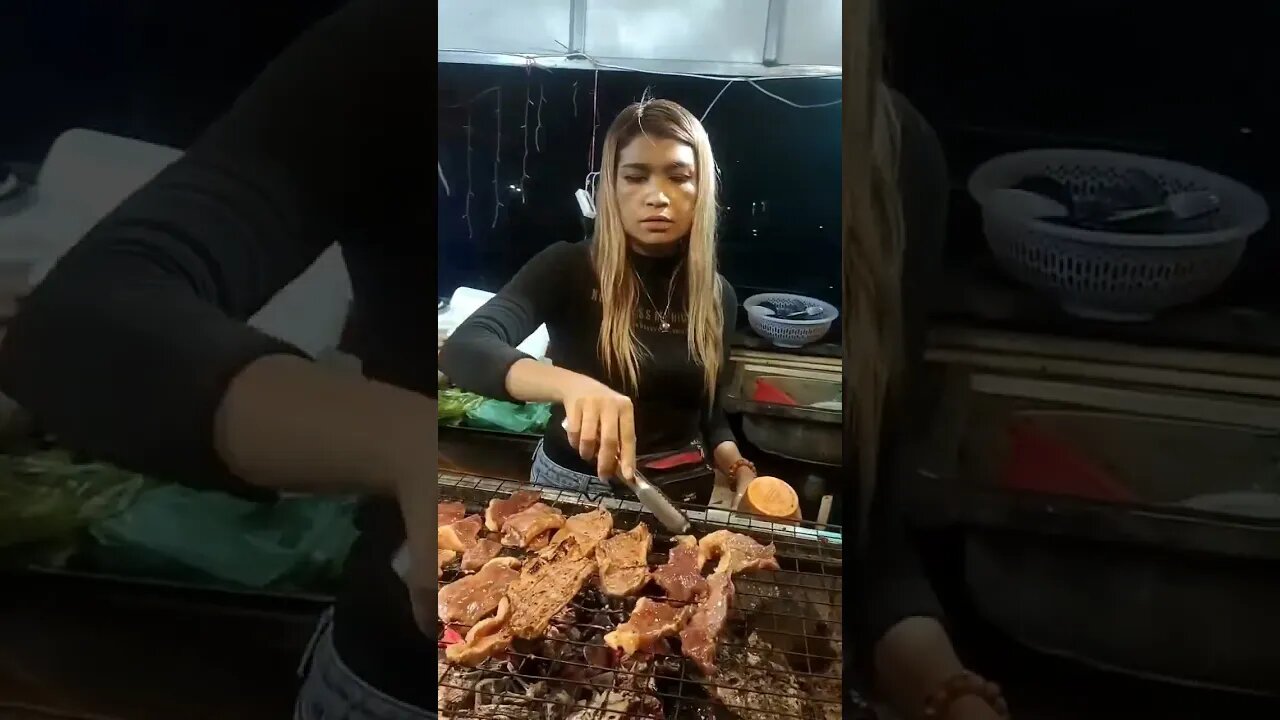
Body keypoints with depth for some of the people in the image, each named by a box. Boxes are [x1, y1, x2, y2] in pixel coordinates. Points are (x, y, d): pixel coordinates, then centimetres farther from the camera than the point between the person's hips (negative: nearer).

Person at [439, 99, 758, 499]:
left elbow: (706, 406, 9)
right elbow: (463, 350, -31)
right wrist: (570, 384, -48)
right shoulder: (567, 269, -15)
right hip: (572, 488, -2)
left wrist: (737, 467, -11)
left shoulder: (716, 295, -3)